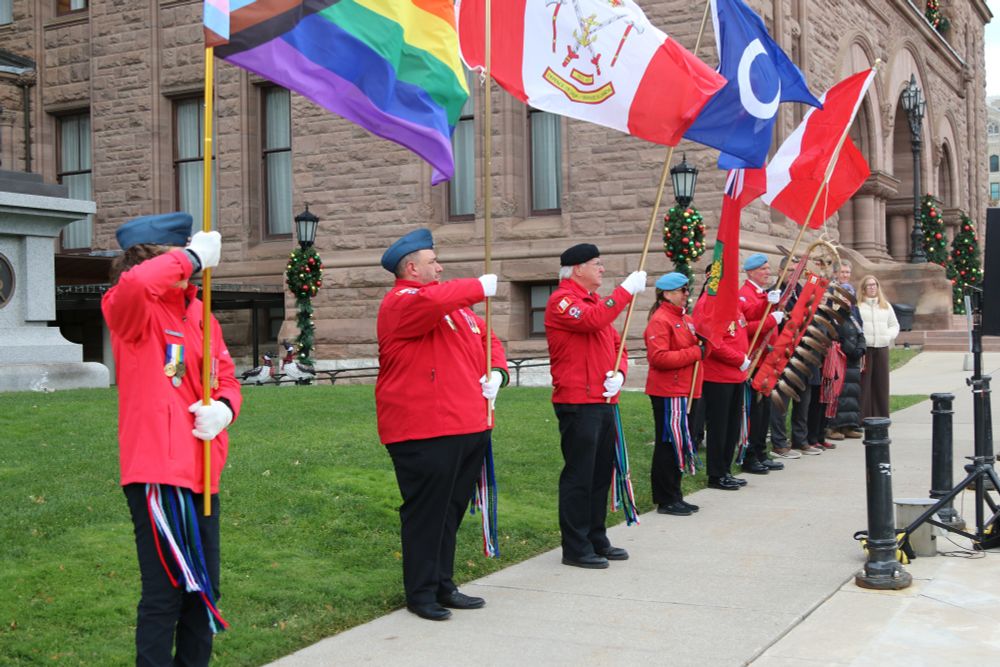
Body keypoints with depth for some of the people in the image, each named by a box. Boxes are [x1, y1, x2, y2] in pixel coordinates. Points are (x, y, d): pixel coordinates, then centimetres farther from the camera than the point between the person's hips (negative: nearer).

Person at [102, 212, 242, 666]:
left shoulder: (197, 312, 12)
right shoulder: (130, 308, -10)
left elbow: (225, 375, 18)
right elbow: (136, 283, -35)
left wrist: (224, 407, -5)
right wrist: (194, 256, -20)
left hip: (200, 469, 8)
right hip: (156, 470, -8)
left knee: (203, 588, 17)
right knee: (166, 591, -3)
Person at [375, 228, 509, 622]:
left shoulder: (454, 304, 21)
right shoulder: (400, 301, -8)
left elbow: (486, 337, 26)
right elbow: (432, 302, -30)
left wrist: (496, 372, 5)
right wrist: (480, 287, -16)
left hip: (469, 427, 9)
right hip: (424, 433, -9)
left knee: (451, 510, 15)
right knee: (425, 512, -2)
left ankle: (443, 586, 26)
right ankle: (421, 593, 9)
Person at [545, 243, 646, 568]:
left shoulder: (597, 300, 19)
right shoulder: (561, 300, -10)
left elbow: (616, 343, 20)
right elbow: (592, 320, -29)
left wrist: (619, 374, 1)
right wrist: (626, 290, -22)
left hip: (604, 401, 9)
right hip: (578, 403, -9)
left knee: (601, 473, 14)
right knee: (579, 475, -4)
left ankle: (596, 539, 25)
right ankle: (575, 548, 3)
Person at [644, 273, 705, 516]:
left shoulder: (685, 318, 16)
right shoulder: (660, 321, -14)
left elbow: (693, 348, 26)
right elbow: (658, 357, -23)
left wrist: (702, 343, 2)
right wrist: (695, 353, -19)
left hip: (683, 391, 10)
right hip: (668, 393, -10)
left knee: (678, 444, 14)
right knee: (669, 444, -5)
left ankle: (673, 496, 22)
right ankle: (666, 500, 3)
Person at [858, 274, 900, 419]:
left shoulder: (886, 306, 19)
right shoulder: (857, 305, 2)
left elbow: (895, 325, 22)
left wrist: (889, 335, 4)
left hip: (882, 347, 4)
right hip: (863, 348, -4)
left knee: (881, 383, 4)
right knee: (864, 383, -6)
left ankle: (881, 416, 10)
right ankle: (862, 416, -3)